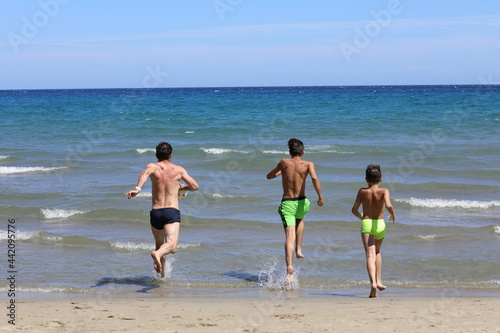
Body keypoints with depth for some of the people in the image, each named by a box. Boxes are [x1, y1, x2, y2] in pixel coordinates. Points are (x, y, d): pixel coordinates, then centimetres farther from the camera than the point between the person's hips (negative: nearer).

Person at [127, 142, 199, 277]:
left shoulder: (153, 166, 6)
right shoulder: (179, 170, 11)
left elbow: (146, 172, -19)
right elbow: (195, 186, 16)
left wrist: (137, 188, -34)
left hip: (155, 212, 2)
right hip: (172, 212, -2)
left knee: (159, 244, 25)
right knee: (171, 246, -20)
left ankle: (162, 273, 30)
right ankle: (158, 254, -49)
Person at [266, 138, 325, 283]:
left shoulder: (284, 162, 2)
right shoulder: (308, 164, -2)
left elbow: (269, 176, 15)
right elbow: (314, 178, -22)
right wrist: (320, 197, -17)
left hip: (286, 204, -1)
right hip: (301, 203, 1)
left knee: (289, 237, -9)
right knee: (299, 220, 36)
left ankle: (289, 267, -28)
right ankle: (298, 250, 25)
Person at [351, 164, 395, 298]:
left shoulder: (362, 192, 2)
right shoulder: (384, 191, -4)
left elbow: (354, 209, 7)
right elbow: (388, 205, -21)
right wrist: (393, 216, -1)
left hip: (366, 223, -1)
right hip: (380, 224, 1)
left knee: (370, 255, -10)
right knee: (377, 252, 24)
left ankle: (373, 282, -29)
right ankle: (378, 280, 17)